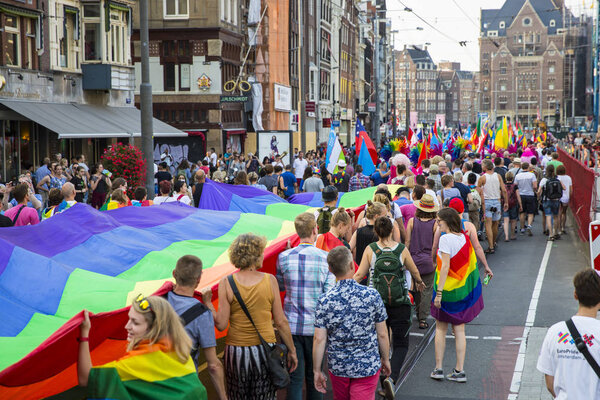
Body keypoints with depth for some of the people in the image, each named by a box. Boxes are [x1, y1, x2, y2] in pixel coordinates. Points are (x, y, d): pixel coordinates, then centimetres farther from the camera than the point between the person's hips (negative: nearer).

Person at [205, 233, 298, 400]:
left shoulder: (226, 283, -6)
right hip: (265, 349, 0)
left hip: (236, 352, 0)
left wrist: (207, 303, 7)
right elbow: (281, 322, -3)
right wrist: (292, 350, 8)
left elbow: (221, 324, -8)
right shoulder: (270, 281, -6)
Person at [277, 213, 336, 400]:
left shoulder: (284, 257, -3)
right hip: (316, 326, -1)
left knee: (295, 378, 3)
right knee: (314, 377, 14)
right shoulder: (325, 258, -8)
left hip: (291, 326, 1)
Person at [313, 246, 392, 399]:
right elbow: (382, 334, -5)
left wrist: (317, 371, 0)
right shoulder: (372, 295, -13)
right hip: (368, 367, -1)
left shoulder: (324, 301, -12)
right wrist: (386, 360, 11)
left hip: (338, 368, 2)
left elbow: (319, 339, -11)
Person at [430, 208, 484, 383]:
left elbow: (445, 266, -20)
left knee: (441, 329, 8)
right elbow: (471, 262, 9)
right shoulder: (465, 238, 4)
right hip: (463, 289, 5)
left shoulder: (445, 239, -15)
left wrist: (439, 292, -19)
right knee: (459, 330, 8)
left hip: (448, 289, -5)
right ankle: (459, 370, 10)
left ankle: (438, 369, 11)